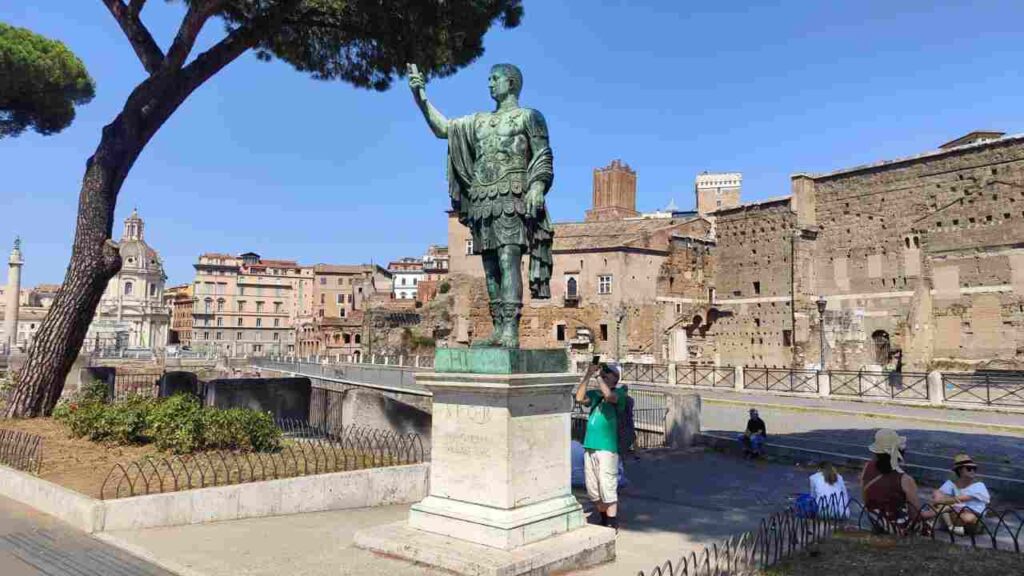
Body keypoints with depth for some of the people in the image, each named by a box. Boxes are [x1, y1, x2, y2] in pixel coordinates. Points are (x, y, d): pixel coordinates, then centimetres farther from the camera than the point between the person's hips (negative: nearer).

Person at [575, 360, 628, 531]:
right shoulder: (595, 394, 15)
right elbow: (579, 398, -2)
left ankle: (612, 525, 5)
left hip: (607, 448, -6)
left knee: (608, 489, -5)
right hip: (589, 447, 7)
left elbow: (609, 395, -23)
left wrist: (598, 375, -13)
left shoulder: (619, 393, -1)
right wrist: (588, 374, -4)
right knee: (592, 490, 13)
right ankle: (604, 520, 28)